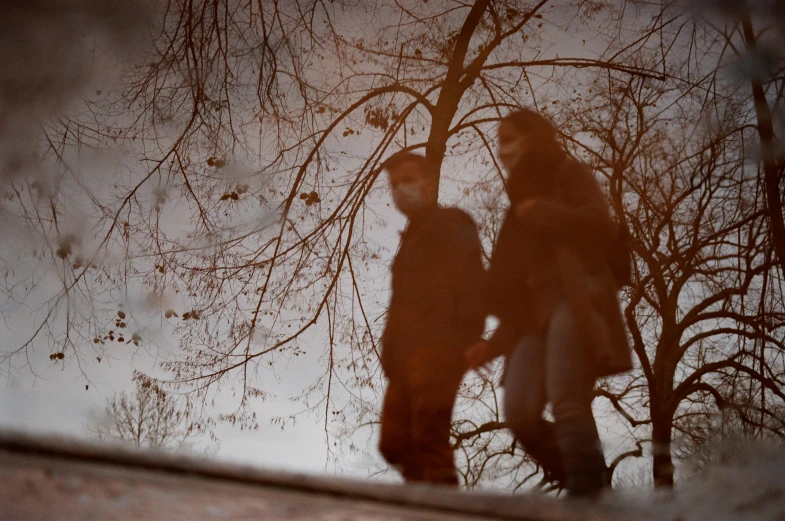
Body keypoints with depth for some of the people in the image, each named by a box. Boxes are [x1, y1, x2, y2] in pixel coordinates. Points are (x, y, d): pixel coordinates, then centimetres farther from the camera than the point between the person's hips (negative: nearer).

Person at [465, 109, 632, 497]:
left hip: (574, 301, -7)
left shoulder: (568, 174, 9)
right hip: (536, 314, 7)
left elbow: (599, 225, -11)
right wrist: (493, 344, 13)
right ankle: (592, 490, -1)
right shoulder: (523, 197, 27)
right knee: (520, 412, -10)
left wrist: (541, 211, -6)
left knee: (567, 403, -20)